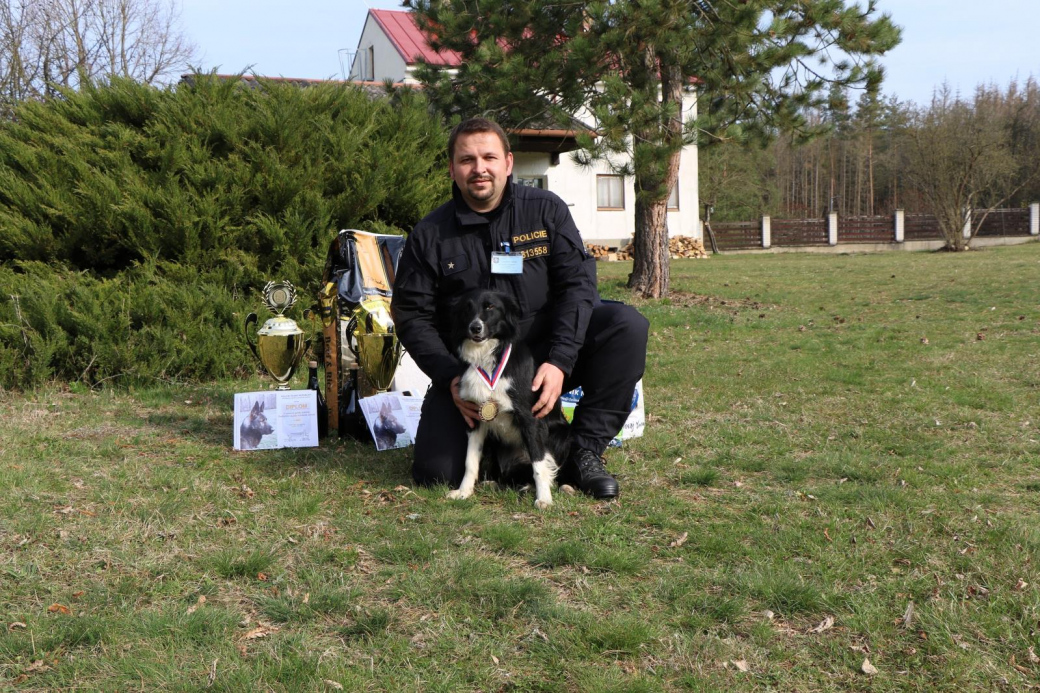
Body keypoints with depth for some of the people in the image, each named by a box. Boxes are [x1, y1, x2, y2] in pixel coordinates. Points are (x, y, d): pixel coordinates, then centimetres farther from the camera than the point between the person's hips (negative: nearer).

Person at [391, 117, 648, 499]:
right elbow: (411, 315, 0)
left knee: (628, 324, -23)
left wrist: (559, 363, -21)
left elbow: (577, 283, -8)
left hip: (545, 355, 1)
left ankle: (584, 454, -14)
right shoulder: (429, 235, -1)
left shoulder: (546, 210, -1)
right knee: (437, 472, -18)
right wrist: (450, 378, -16)